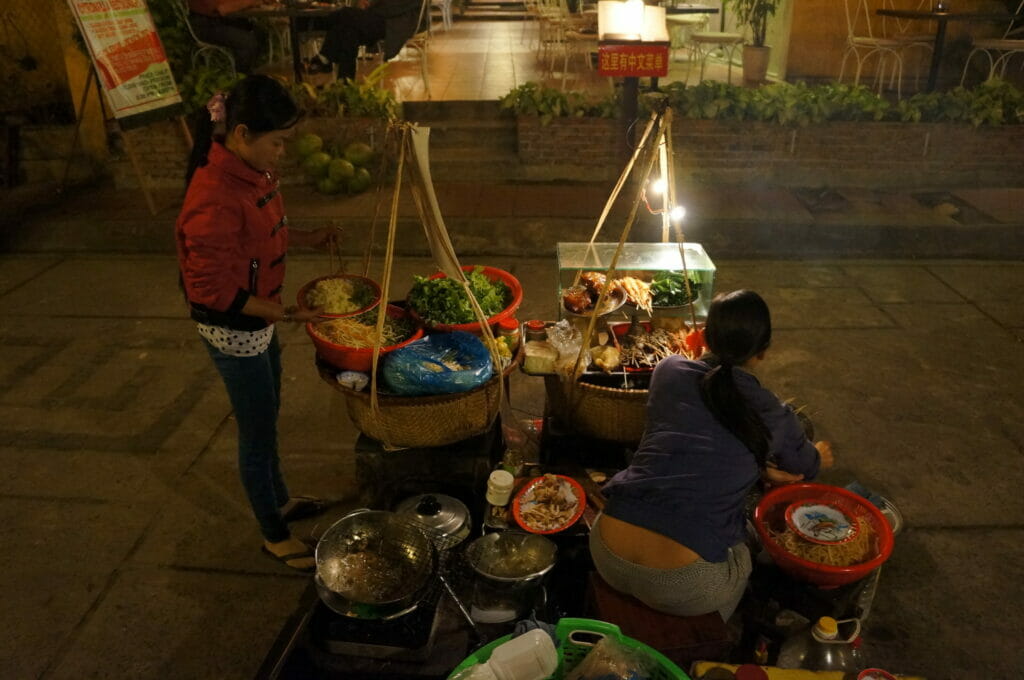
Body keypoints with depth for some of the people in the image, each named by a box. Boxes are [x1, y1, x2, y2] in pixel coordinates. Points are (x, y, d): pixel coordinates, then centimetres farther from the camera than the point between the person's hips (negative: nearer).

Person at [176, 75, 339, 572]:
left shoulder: (250, 172, -2)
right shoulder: (215, 197, -30)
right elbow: (210, 288, -26)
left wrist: (311, 239, 2)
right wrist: (280, 312, -27)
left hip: (259, 319, 9)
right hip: (234, 330, -9)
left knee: (266, 418, 25)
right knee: (258, 432, 8)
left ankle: (279, 501, 48)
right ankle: (275, 537, 29)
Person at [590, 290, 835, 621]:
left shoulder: (668, 370, 5)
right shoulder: (772, 415, 0)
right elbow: (805, 467, 23)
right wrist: (817, 456, 47)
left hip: (607, 554, 4)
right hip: (681, 585, -4)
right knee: (740, 554, 29)